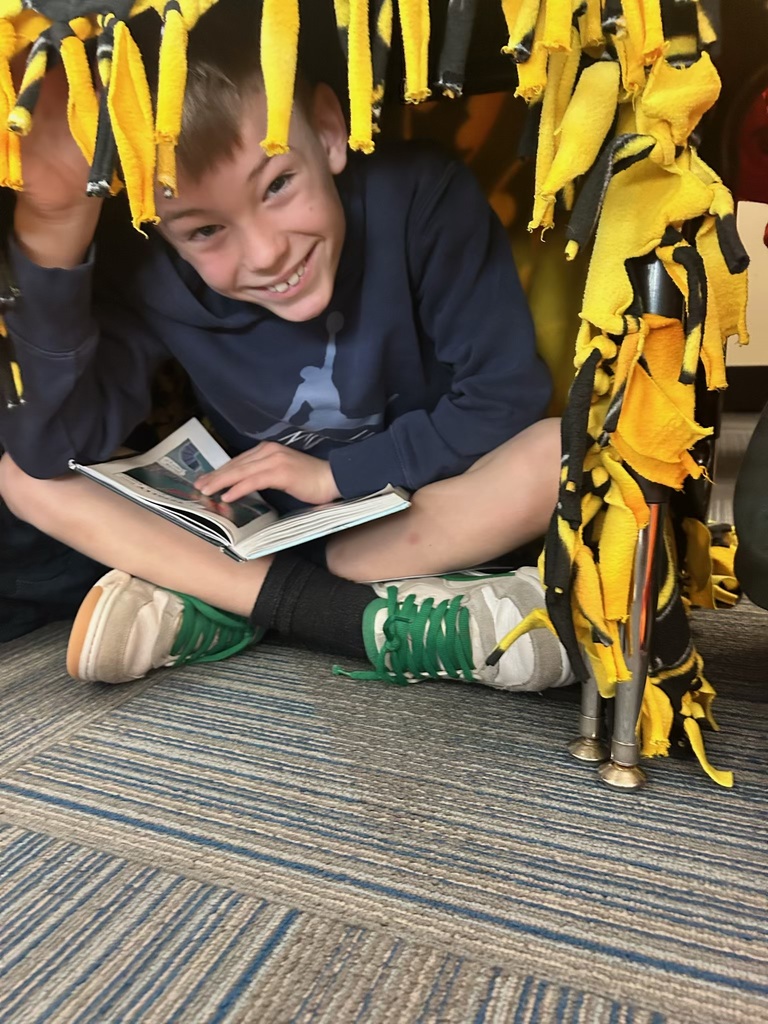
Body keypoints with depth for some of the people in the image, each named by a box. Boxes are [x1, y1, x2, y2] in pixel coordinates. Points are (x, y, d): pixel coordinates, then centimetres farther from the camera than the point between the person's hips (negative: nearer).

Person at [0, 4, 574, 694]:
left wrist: (336, 473, -16)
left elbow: (506, 399, -17)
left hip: (424, 512, -1)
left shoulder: (421, 197, -21)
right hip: (260, 523, 2)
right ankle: (363, 616, -25)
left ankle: (218, 608, -23)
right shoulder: (150, 273, -15)